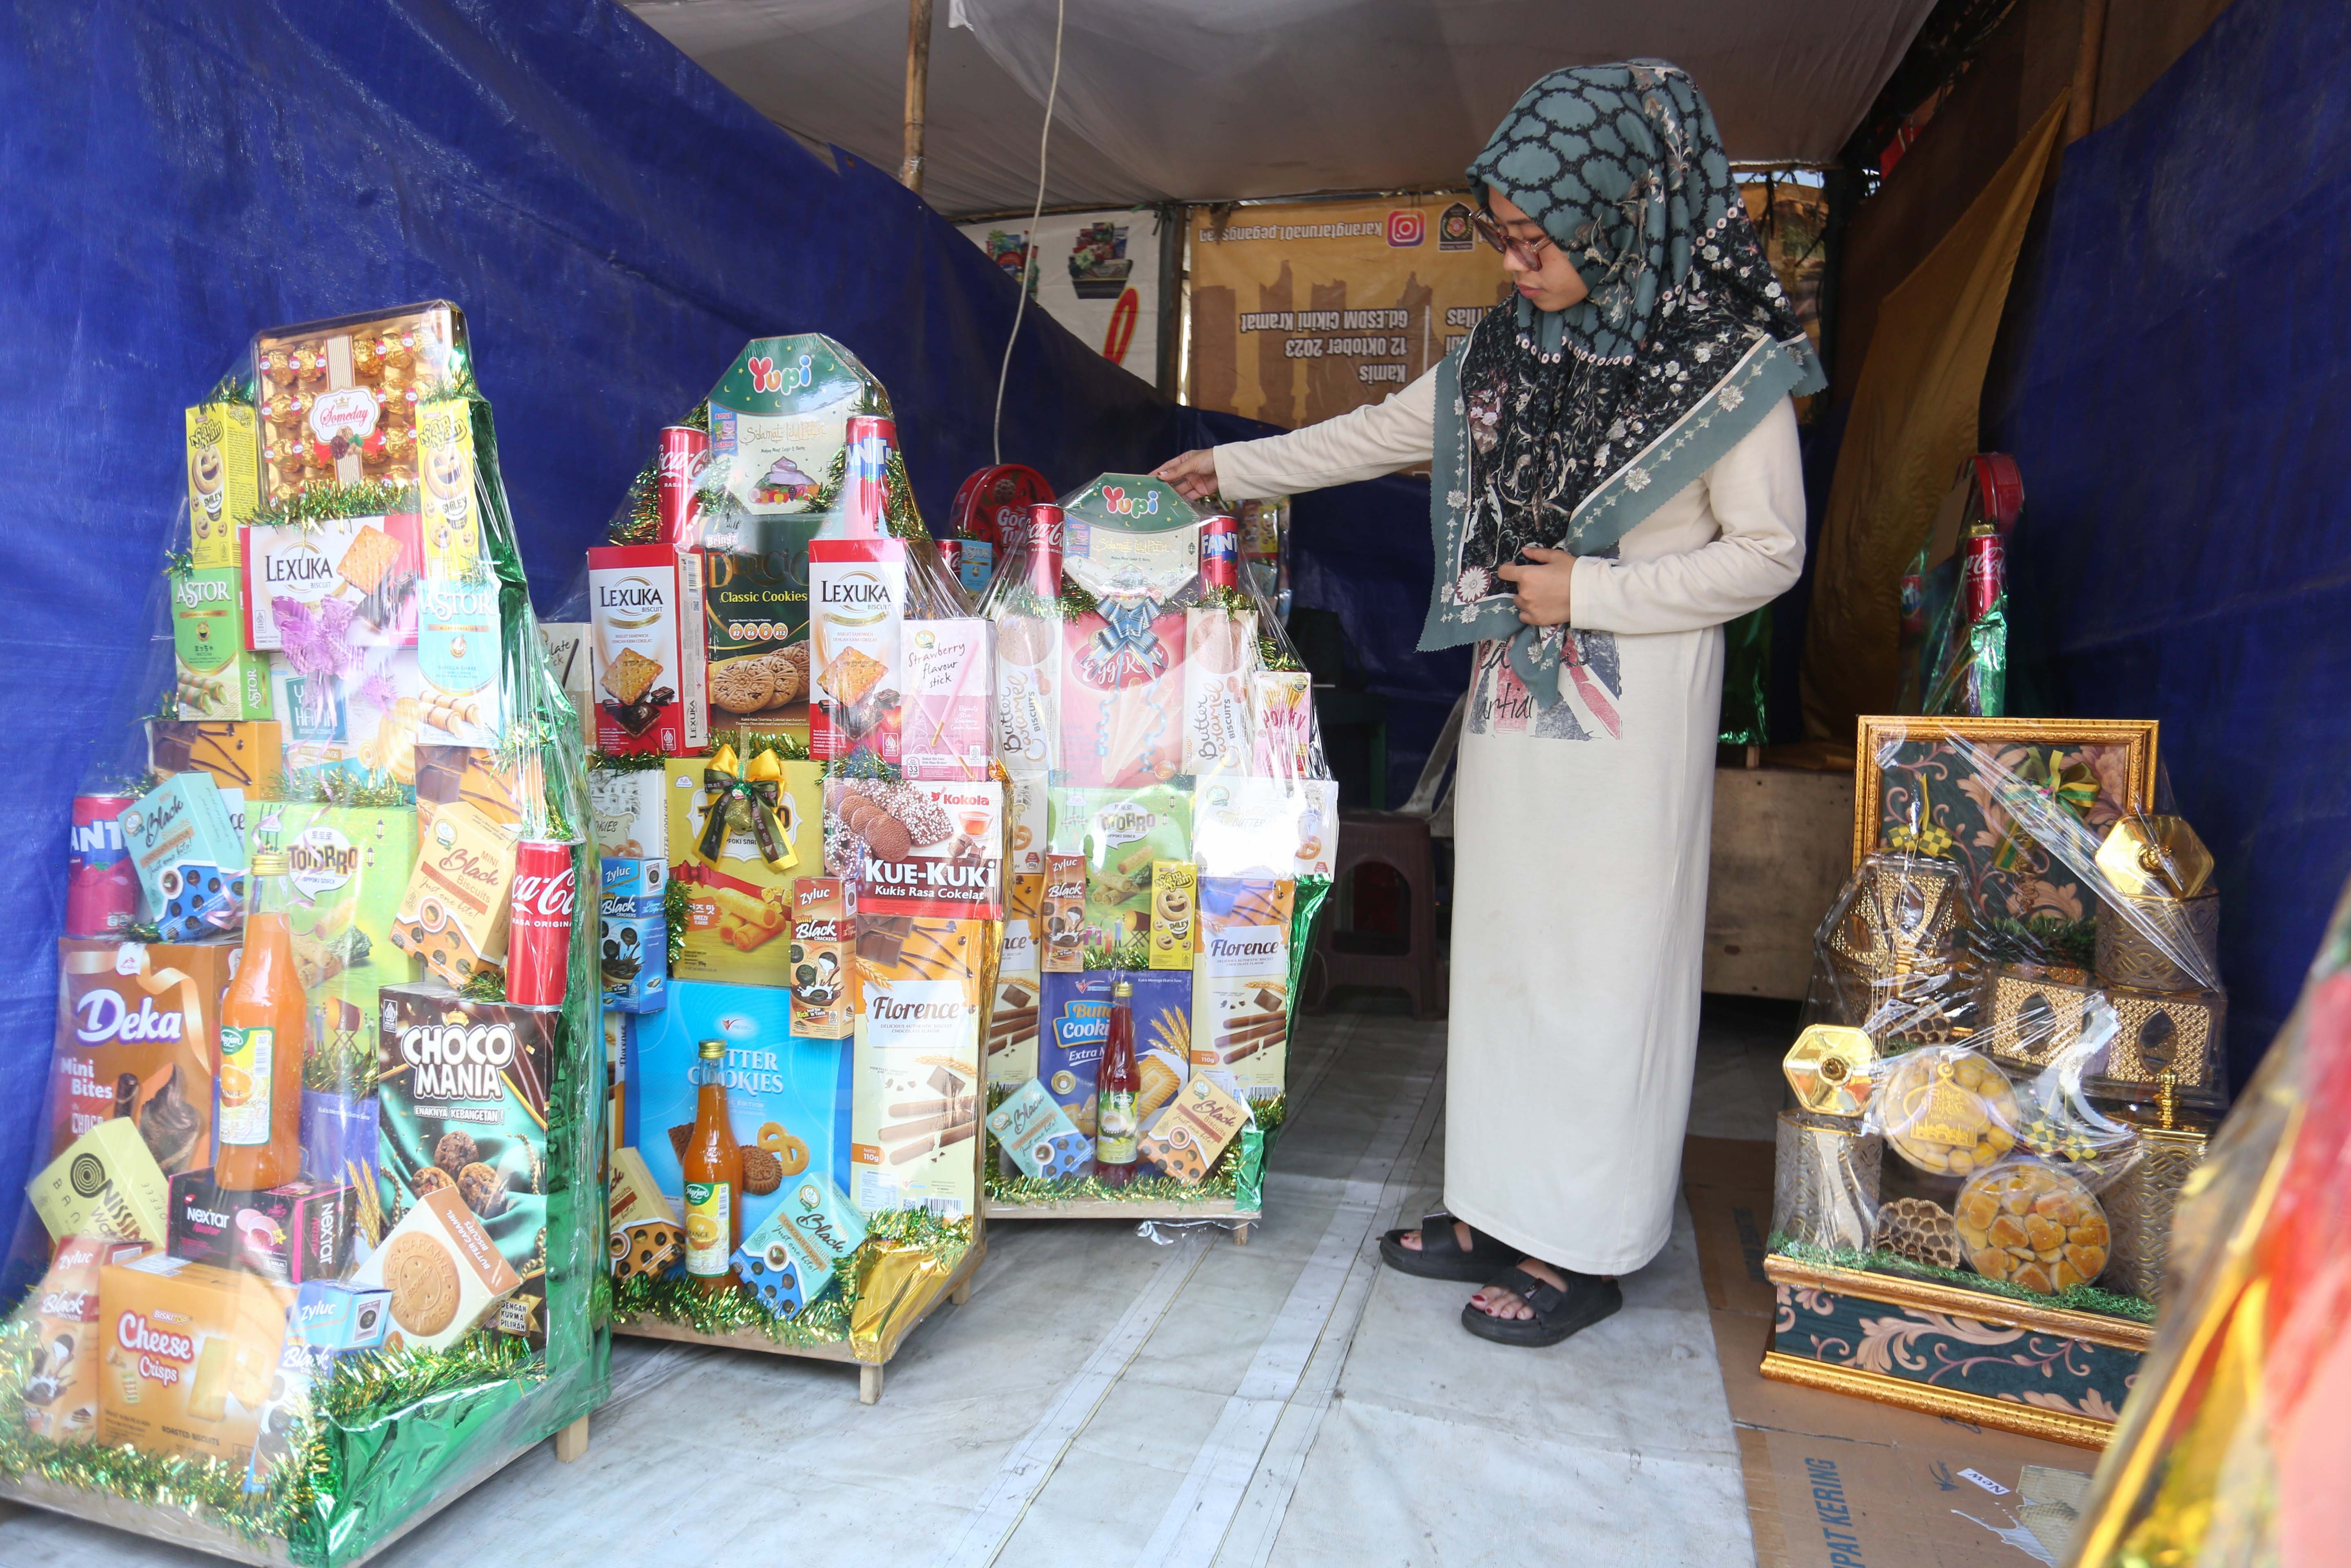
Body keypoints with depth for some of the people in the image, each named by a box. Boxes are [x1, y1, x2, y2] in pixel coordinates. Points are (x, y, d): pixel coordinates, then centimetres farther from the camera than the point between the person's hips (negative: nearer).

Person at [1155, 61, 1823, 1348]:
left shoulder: (1726, 361, -8)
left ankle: (1583, 1247, 12)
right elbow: (1383, 434, 18)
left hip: (1634, 708, -6)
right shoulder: (1509, 347, 8)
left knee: (1602, 960, -2)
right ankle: (1498, 1210, 22)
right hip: (1514, 696, 6)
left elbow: (1768, 554, -6)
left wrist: (1591, 590, -13)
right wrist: (1233, 468, 19)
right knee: (1501, 942, 9)